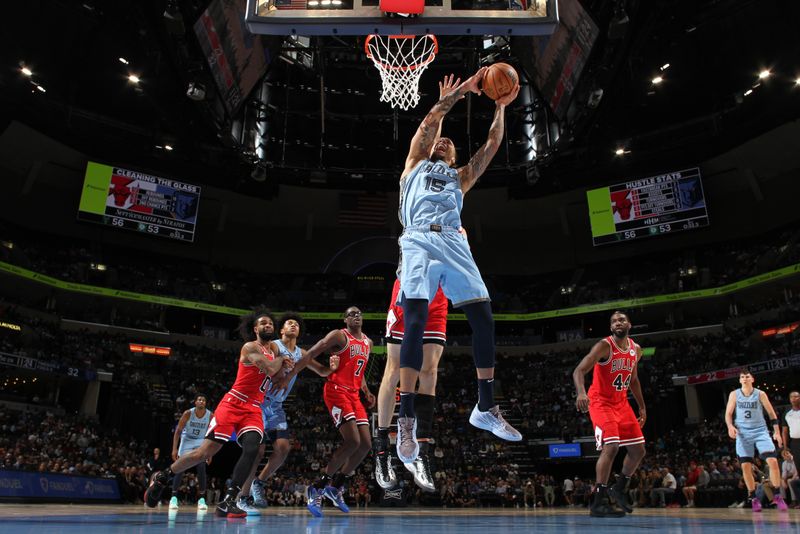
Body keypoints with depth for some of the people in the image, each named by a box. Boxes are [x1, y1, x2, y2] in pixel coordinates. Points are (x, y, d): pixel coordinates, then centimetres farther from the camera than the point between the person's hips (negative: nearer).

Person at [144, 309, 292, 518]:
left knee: (251, 450, -22)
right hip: (233, 404, -6)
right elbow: (269, 368, -22)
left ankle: (227, 501, -18)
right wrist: (281, 360, -1)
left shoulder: (273, 352, 18)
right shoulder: (250, 347, -7)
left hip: (253, 410, 6)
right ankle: (162, 477, 19)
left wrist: (283, 366, 2)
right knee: (205, 452, -5)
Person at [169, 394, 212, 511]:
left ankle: (202, 499, -6)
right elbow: (178, 431, -12)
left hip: (201, 442, 0)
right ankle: (174, 498, 3)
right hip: (187, 440, 0)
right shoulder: (188, 413, -20)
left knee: (201, 468, -14)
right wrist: (174, 449, -18)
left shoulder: (210, 415, -17)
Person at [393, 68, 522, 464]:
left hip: (454, 244, 4)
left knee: (483, 319, -9)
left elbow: (492, 144, 26)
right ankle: (406, 418, -16)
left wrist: (500, 106, 22)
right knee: (415, 323, -19)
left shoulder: (460, 176, 34)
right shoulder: (416, 164, 28)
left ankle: (486, 408, 4)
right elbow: (430, 122, 18)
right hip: (419, 240, -3)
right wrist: (463, 88, 19)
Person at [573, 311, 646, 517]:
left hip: (621, 403, 8)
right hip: (601, 402, -7)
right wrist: (581, 392, -48)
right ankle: (599, 501, -15)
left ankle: (620, 489, 30)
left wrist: (642, 407, 18)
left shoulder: (636, 350, 4)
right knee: (611, 447, -23)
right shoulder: (604, 346, -19)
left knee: (638, 450, 9)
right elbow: (579, 370, -29)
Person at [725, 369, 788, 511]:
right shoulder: (734, 394, 2)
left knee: (773, 461, -15)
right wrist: (730, 426, -14)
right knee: (746, 466, 0)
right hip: (743, 434, 1)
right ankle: (753, 498, 12)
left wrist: (777, 432, -2)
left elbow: (772, 413, 4)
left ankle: (777, 496, -1)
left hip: (760, 431, -1)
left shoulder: (760, 394, 0)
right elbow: (728, 413, 4)